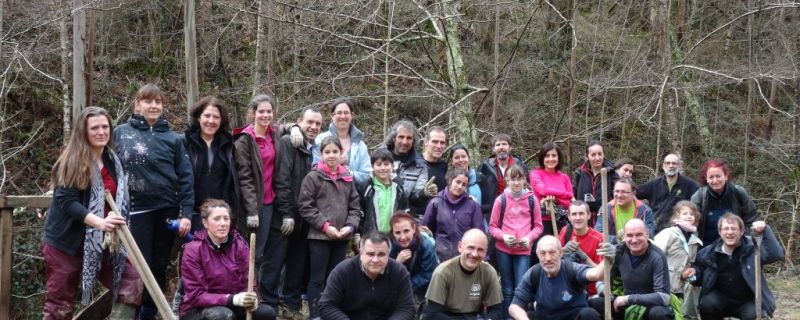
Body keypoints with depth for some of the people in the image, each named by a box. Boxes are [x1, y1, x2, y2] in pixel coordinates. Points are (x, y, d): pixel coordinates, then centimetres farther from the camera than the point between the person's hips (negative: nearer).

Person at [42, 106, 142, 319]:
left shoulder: (113, 161, 9)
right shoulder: (72, 161, -10)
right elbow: (67, 202, -20)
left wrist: (117, 227, 6)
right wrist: (99, 222, -34)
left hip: (102, 242, 6)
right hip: (66, 242, -5)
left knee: (132, 284, -5)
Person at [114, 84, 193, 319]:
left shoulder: (173, 138, 5)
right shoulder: (121, 133, 2)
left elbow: (186, 177, 2)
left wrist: (186, 213, -5)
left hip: (168, 210, 2)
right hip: (137, 211, -2)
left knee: (159, 267, 9)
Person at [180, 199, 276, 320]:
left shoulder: (240, 245, -3)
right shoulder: (193, 250, -16)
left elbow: (248, 282, -1)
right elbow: (195, 295, -18)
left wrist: (251, 298, -26)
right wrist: (232, 299, -30)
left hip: (232, 306, 4)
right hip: (198, 310, -4)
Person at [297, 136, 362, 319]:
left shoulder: (348, 178, 9)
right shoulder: (313, 177, -4)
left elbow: (354, 206, 11)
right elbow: (305, 206, -8)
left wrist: (350, 226, -6)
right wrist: (325, 226, -13)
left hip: (342, 237, 4)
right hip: (319, 236, -4)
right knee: (317, 279, 2)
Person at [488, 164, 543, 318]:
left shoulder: (532, 199, 1)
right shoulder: (501, 200, -1)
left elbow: (538, 226, 5)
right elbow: (492, 226, 3)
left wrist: (529, 237, -13)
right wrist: (503, 236, -15)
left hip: (523, 250, 0)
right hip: (503, 250, 0)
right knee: (507, 290, 10)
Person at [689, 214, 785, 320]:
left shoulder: (752, 247, -14)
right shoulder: (709, 252, -7)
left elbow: (777, 255, -30)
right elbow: (698, 269, 7)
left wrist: (765, 230, -37)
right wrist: (694, 272, -18)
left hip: (748, 301, -2)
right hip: (722, 299, 2)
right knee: (708, 303, -28)